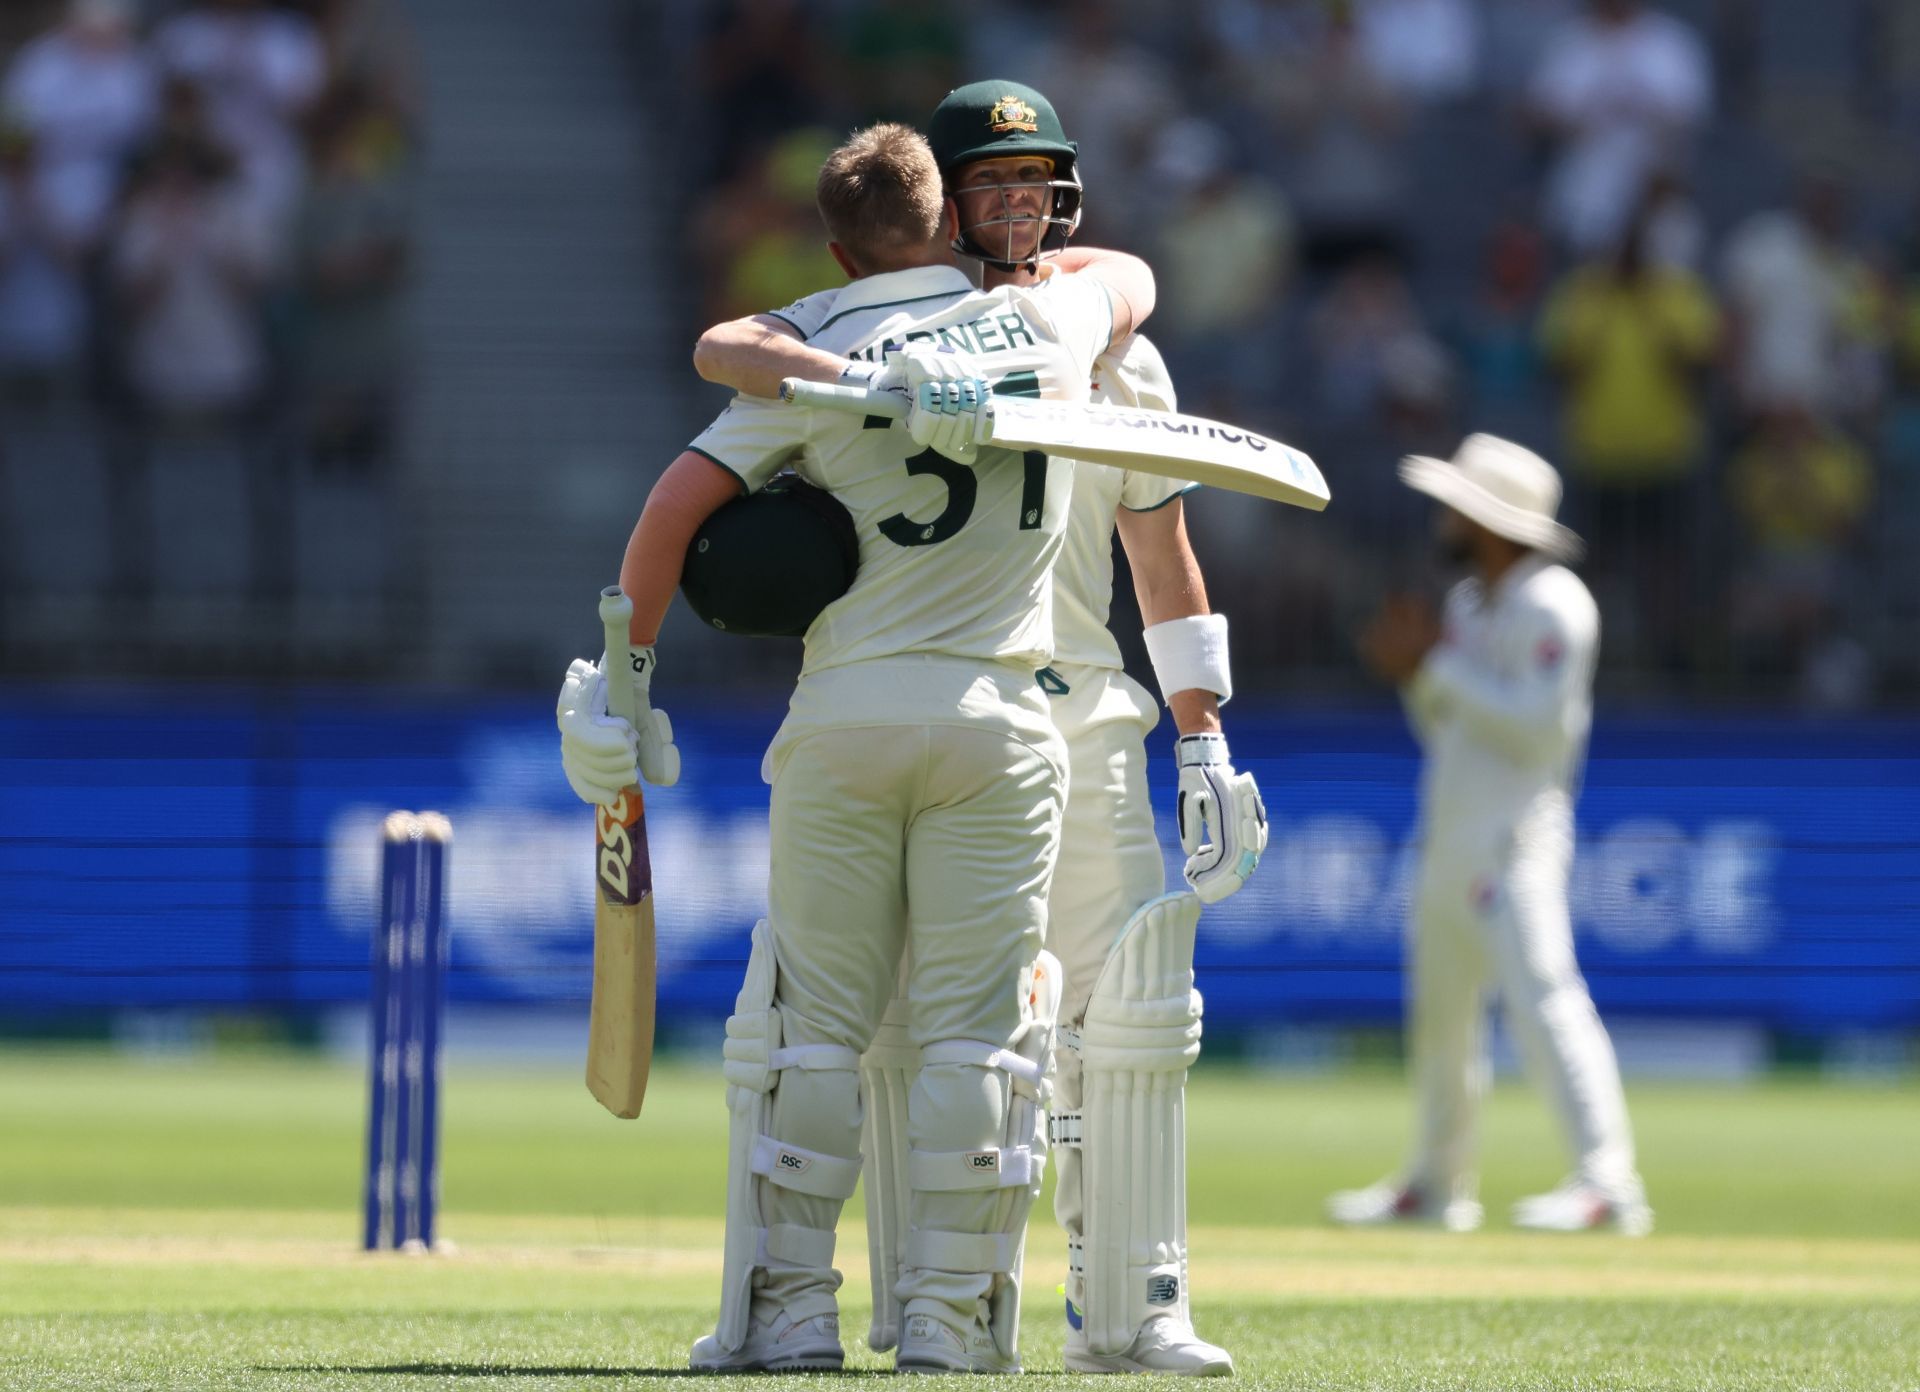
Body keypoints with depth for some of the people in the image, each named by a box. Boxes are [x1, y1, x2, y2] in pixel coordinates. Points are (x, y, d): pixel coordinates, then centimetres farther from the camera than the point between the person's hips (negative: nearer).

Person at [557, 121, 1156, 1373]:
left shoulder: (816, 365, 1)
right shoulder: (1046, 323, 7)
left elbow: (681, 501, -6)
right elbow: (1133, 278, 30)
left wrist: (625, 666, 1)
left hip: (843, 715, -1)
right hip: (995, 720, 1)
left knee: (811, 1025, 6)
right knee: (976, 1031, 3)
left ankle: (791, 1308, 5)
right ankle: (948, 1317, 1)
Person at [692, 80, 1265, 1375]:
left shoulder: (1120, 358, 7)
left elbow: (1166, 564, 12)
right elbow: (722, 348, -18)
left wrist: (1206, 745, 7)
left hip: (1080, 722, 2)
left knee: (1135, 1005, -3)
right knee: (909, 1019, -3)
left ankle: (1131, 1311, 3)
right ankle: (922, 1309, 4)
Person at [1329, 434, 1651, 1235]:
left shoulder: (1552, 605, -10)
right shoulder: (1468, 603, 17)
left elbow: (1540, 727, -19)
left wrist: (1441, 667, -13)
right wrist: (1416, 675, 3)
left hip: (1516, 841, -9)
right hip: (1448, 839, 10)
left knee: (1541, 995, -20)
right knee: (1439, 1014, 15)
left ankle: (1608, 1183, -26)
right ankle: (1436, 1185, 27)